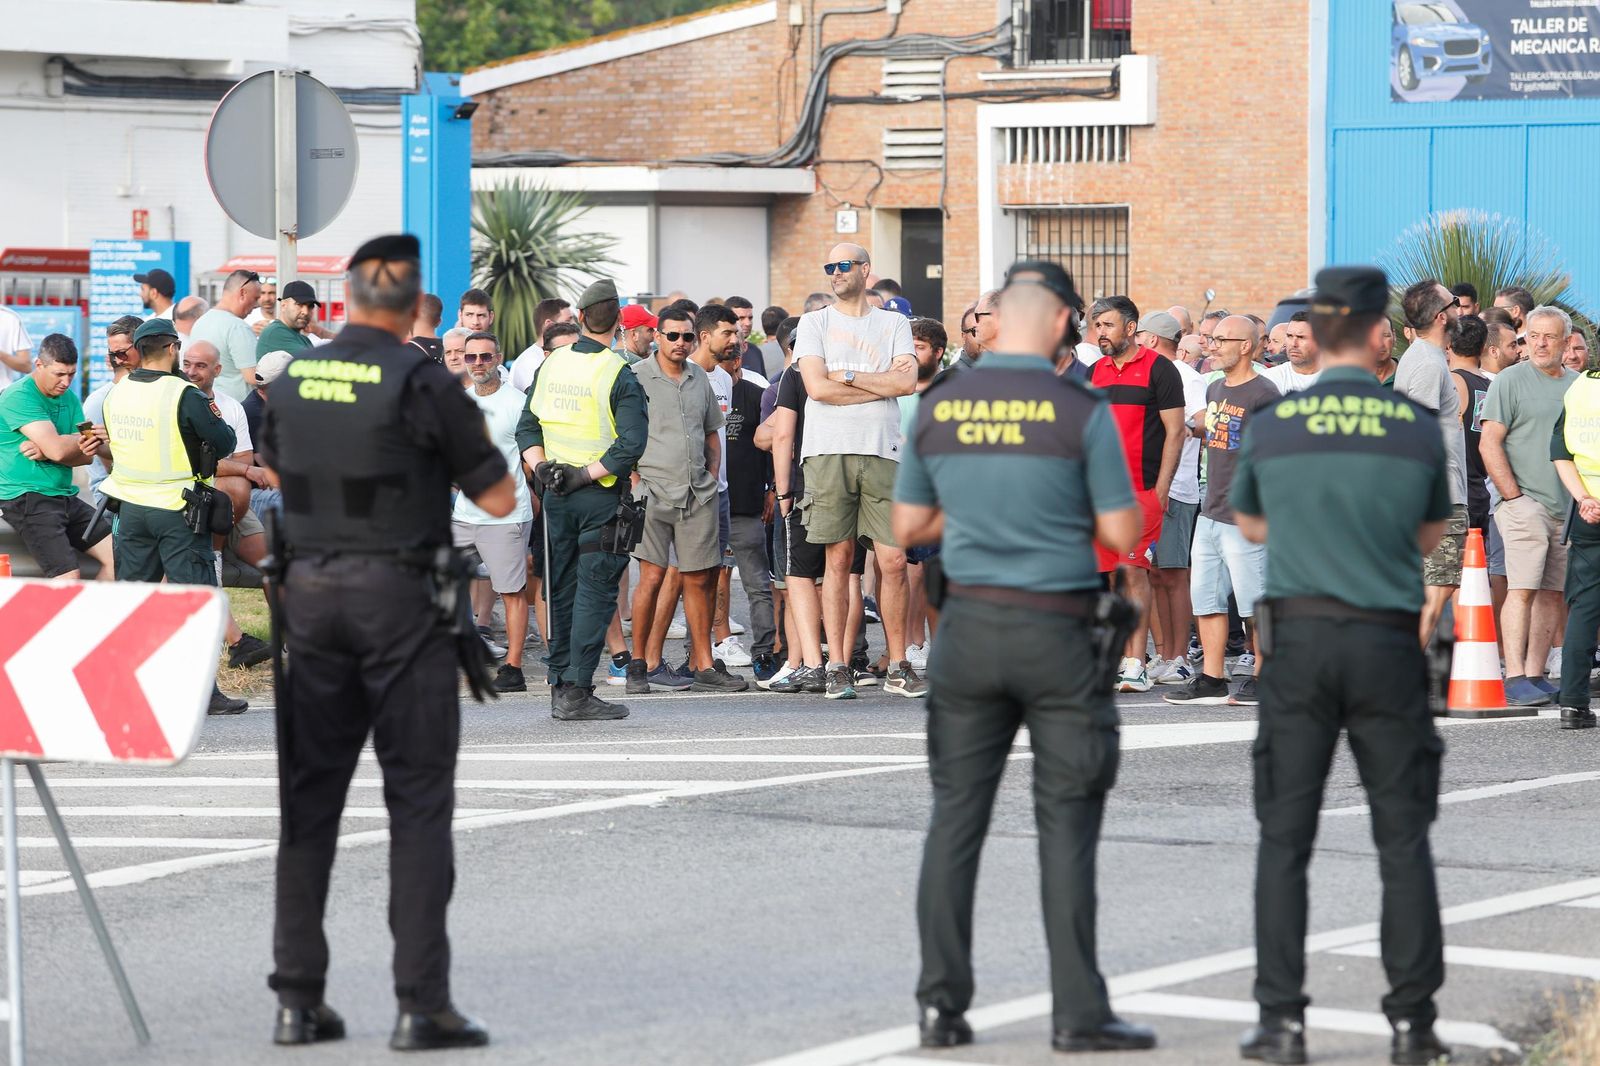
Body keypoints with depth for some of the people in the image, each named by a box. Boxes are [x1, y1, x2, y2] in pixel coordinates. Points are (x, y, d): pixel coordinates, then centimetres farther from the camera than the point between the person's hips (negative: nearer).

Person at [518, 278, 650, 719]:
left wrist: (540, 467, 1)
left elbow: (527, 426, 9)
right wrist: (587, 473, -14)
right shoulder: (619, 375, -12)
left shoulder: (551, 364, 5)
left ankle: (560, 686, 16)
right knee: (595, 591, -3)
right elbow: (632, 444, -20)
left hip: (556, 496, 6)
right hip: (601, 497, -5)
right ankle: (578, 691, -7)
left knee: (562, 590, 13)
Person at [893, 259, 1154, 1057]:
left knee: (956, 813, 8)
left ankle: (940, 1003, 6)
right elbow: (1123, 535, -6)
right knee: (1066, 821, 2)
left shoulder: (938, 407, 2)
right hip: (1058, 629, -3)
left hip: (969, 628, 3)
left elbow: (908, 526, 9)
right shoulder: (1080, 411, -9)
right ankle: (1078, 1012, 2)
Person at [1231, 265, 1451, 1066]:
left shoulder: (1271, 428, 0)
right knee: (1403, 840, 7)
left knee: (1285, 839, 4)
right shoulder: (1418, 430, -2)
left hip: (1299, 640, 0)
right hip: (1387, 642, 0)